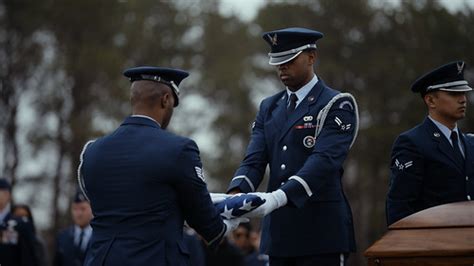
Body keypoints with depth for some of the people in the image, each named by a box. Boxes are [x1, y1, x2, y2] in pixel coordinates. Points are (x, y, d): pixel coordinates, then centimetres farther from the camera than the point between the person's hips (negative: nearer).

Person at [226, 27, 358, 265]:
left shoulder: (336, 105, -3)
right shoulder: (269, 107, 16)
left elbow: (324, 161, -17)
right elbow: (253, 161, 6)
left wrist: (279, 197, -30)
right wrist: (236, 194, -17)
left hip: (320, 231, -6)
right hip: (278, 231, 6)